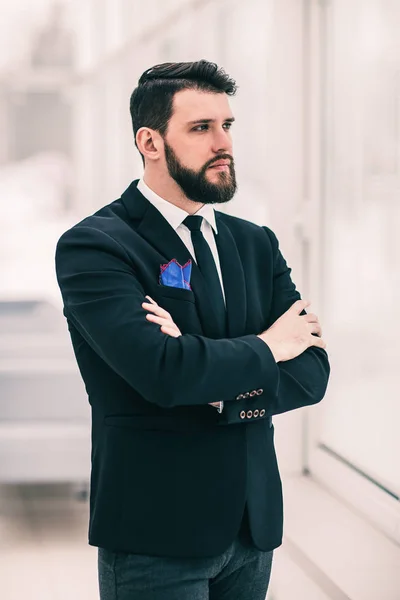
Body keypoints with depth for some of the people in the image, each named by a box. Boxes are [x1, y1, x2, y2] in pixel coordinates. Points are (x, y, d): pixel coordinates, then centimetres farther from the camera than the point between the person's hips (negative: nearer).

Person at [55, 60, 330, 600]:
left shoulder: (256, 244, 10)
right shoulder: (92, 247, -10)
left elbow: (312, 372, 0)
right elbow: (162, 371, -24)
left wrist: (217, 385, -17)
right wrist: (263, 348, -8)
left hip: (253, 530, 6)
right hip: (158, 538, -6)